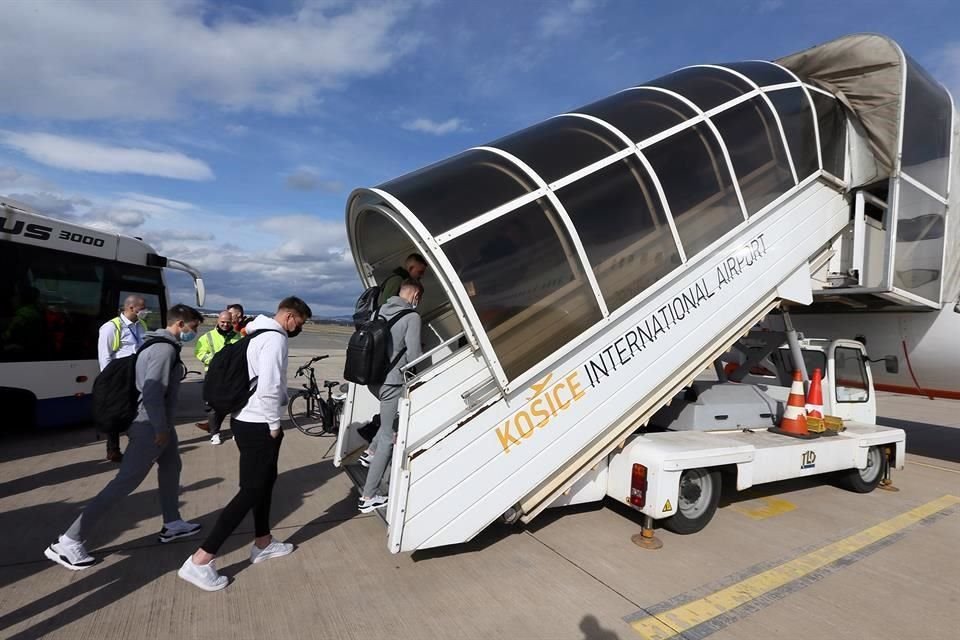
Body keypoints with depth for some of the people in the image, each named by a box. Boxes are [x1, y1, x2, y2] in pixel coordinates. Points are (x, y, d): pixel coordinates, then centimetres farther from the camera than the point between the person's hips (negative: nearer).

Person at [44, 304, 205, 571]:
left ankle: (172, 524, 33)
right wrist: (161, 429, -19)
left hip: (156, 423, 11)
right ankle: (68, 542, 4)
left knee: (171, 466, 21)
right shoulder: (165, 349, -21)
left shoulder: (160, 345, 9)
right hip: (151, 427, -11)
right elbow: (153, 393, -26)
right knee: (124, 482, -4)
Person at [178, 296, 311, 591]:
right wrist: (274, 425, -15)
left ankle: (263, 543, 33)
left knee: (265, 482, 20)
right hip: (257, 425, -10)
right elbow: (268, 388, -27)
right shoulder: (275, 339, -19)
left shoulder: (261, 333, 13)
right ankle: (199, 561, 0)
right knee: (251, 491, -5)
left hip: (251, 420, 10)